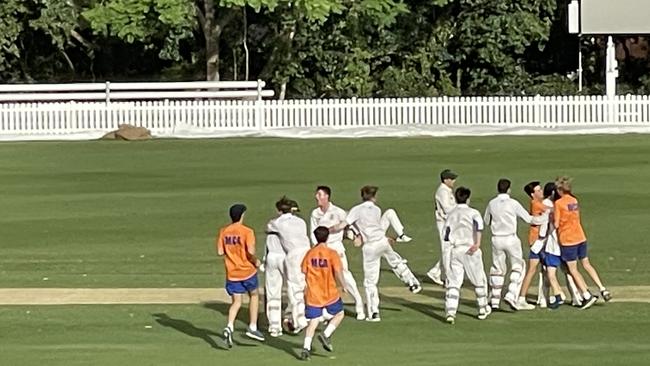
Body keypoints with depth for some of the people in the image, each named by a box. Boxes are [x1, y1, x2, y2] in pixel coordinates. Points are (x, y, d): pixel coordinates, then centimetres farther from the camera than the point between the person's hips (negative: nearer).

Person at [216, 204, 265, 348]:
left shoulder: (223, 232, 1)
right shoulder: (247, 231, -12)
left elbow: (220, 252, 1)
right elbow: (250, 252, -20)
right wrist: (256, 261, -2)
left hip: (232, 273, 3)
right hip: (247, 271, -3)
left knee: (236, 302, 9)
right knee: (254, 296, 19)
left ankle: (229, 327, -14)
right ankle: (252, 327, 14)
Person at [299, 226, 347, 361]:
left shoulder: (309, 253, 3)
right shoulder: (332, 253, -8)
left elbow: (304, 273, 5)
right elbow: (338, 272, -16)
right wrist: (343, 285, -3)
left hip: (313, 295, 3)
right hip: (330, 293, -3)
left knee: (313, 321, 5)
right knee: (339, 314, 19)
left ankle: (306, 348, -7)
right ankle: (326, 334, 0)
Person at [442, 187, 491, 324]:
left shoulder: (450, 214, 11)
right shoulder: (472, 212, 0)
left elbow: (445, 236, 7)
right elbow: (478, 223, -21)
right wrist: (477, 243, -24)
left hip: (454, 250, 3)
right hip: (470, 251, -3)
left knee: (453, 282, 0)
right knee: (479, 280, 14)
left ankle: (450, 312, -15)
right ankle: (483, 310, 25)